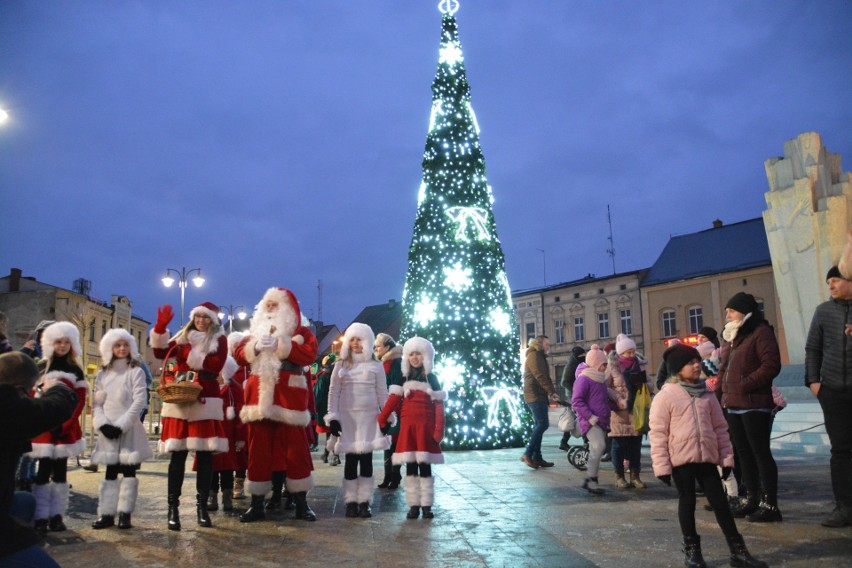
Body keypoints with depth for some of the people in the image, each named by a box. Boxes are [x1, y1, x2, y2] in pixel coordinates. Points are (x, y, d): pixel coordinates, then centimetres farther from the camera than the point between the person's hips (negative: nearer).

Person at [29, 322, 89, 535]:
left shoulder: (76, 371, 7)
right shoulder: (41, 368, 3)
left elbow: (80, 401, 3)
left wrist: (65, 425, -9)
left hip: (66, 428, 2)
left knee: (60, 471, 6)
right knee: (44, 471, -4)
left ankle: (56, 515, 12)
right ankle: (41, 517, 2)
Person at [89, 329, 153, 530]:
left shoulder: (136, 371, -1)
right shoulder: (103, 373, 11)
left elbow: (139, 401, -9)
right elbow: (97, 403, 8)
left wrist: (121, 425, -14)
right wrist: (103, 424, -8)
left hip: (129, 430, -3)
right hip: (108, 430, 4)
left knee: (128, 470, -1)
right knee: (110, 472, 7)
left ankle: (125, 513, 2)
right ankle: (107, 513, 11)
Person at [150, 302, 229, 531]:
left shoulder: (219, 339, 7)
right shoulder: (183, 337, 17)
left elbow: (216, 365, -8)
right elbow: (161, 353, 7)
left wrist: (190, 355, -9)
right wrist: (160, 327, -3)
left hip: (205, 401, -2)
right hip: (180, 399, 2)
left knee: (205, 454, 1)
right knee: (177, 454, -1)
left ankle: (202, 506, 11)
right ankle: (173, 507, 4)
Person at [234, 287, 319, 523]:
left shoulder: (302, 332, 8)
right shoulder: (256, 330, 20)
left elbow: (309, 354, -12)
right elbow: (238, 355, 9)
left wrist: (280, 344, -16)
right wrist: (256, 346, -10)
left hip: (288, 398, -3)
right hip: (259, 396, 4)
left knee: (295, 449, -1)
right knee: (258, 450, 5)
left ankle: (301, 504, 9)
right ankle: (257, 504, 13)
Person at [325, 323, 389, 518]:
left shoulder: (376, 365, 6)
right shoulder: (341, 365, 6)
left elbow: (382, 393, 7)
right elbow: (333, 392, 4)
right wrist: (332, 417, -4)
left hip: (369, 417, 0)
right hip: (347, 417, 0)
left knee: (366, 459, 1)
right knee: (351, 459, 1)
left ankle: (364, 502, 7)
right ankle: (351, 501, 8)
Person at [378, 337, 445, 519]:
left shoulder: (432, 379, 5)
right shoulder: (404, 379, 9)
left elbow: (439, 406, 0)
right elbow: (393, 399, 0)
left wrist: (439, 431, -9)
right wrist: (381, 420, -11)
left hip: (426, 427, -1)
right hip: (407, 427, 1)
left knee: (425, 466, 1)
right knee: (410, 467, 2)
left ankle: (426, 506, 8)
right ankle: (413, 505, 8)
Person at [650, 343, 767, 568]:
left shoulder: (706, 394, 8)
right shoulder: (665, 396, -8)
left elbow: (720, 427, 12)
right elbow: (658, 433, -9)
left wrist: (726, 456, 7)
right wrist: (662, 465, -12)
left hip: (707, 457, 4)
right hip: (681, 459, -4)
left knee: (719, 501, 8)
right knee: (687, 501, 7)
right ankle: (691, 549, 21)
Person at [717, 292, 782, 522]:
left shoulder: (760, 332, -7)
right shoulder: (731, 336, 18)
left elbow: (771, 365, -16)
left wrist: (745, 385, -19)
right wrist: (718, 394, 9)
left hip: (754, 404, -8)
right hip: (733, 405, 8)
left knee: (760, 452, -3)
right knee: (744, 452, 12)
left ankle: (769, 504, 3)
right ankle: (751, 498, 22)